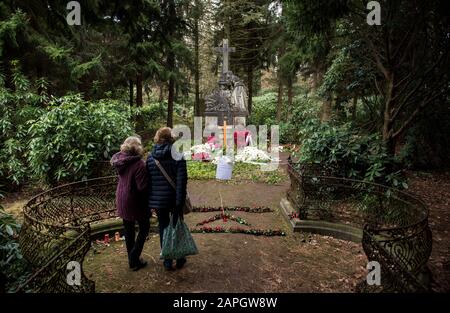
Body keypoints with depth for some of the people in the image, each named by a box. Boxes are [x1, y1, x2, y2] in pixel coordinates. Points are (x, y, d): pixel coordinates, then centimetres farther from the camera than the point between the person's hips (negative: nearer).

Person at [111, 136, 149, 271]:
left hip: (121, 200, 7)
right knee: (144, 228, 12)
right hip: (134, 202, -7)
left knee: (129, 230, 18)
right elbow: (142, 187, -23)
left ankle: (132, 259, 31)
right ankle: (134, 259, 11)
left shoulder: (120, 160, -4)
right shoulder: (139, 164, -24)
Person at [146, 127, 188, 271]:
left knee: (163, 227, 15)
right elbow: (181, 181, -17)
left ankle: (167, 261, 23)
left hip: (157, 200, 2)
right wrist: (180, 203, -15)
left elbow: (147, 181, 3)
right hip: (174, 199, -2)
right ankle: (179, 259, 29)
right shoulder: (177, 156, -12)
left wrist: (149, 200, 10)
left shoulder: (150, 157, -1)